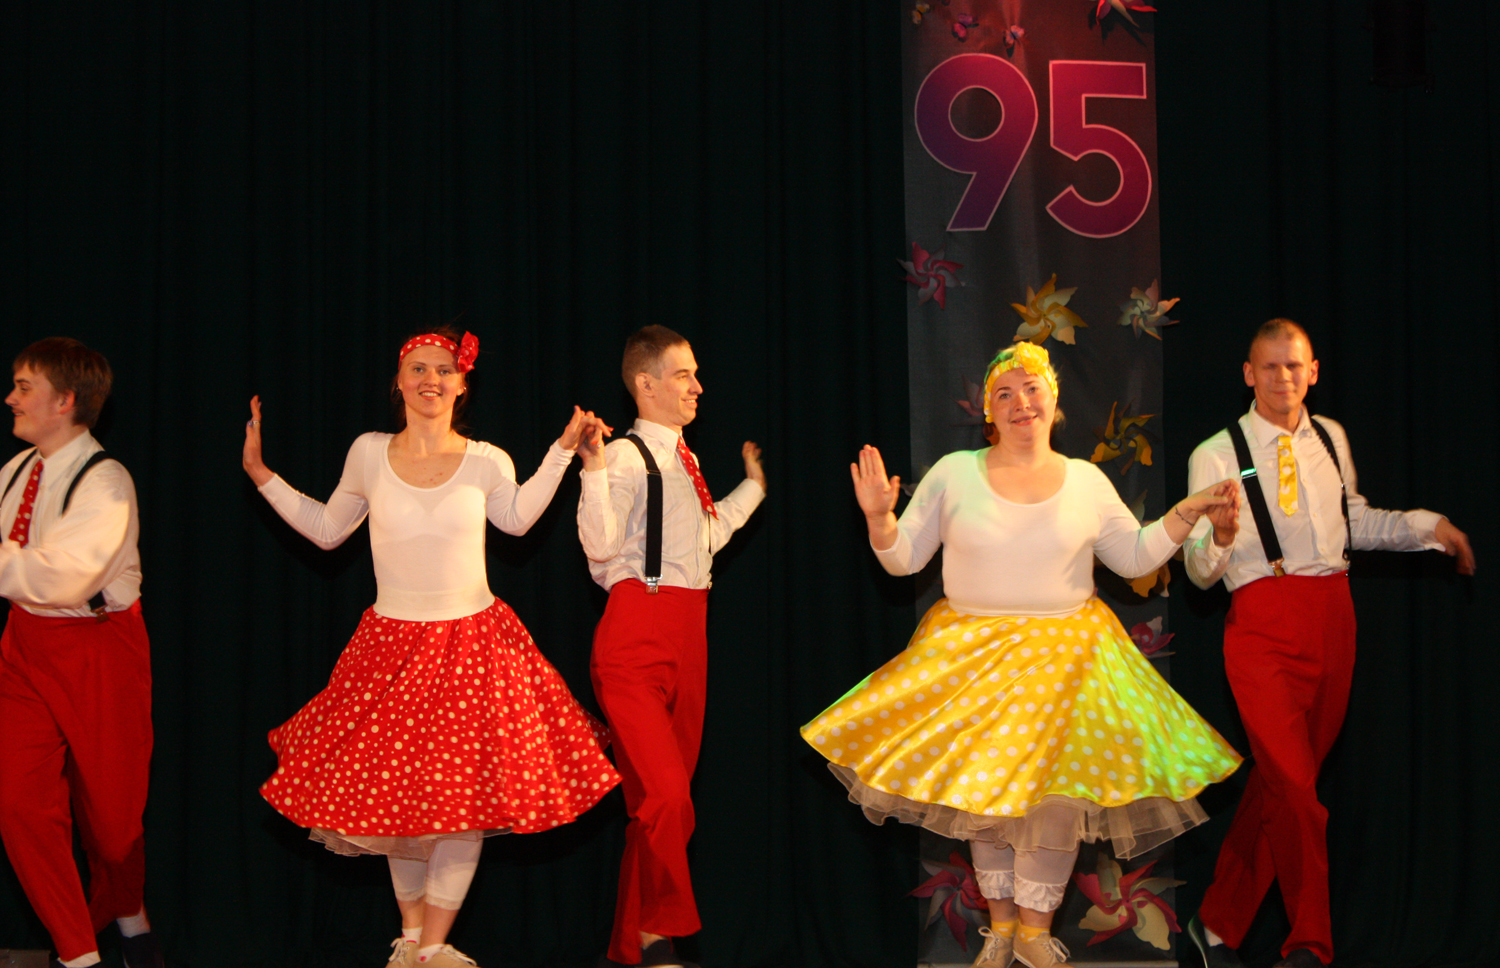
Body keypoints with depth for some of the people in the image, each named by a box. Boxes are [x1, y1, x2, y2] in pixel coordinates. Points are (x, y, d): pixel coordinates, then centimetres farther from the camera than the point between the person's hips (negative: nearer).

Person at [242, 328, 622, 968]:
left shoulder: (486, 462, -3)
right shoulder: (369, 454, -1)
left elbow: (516, 518, 15)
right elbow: (327, 530, 13)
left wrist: (563, 451, 7)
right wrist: (261, 475, 10)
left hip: (473, 643, 0)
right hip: (392, 647, 0)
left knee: (467, 794, -3)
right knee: (395, 794, 5)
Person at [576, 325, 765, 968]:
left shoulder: (681, 458, 20)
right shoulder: (627, 456, -7)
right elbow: (600, 543, -19)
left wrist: (752, 487, 40)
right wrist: (594, 470, -29)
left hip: (687, 634, 9)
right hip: (637, 631, -9)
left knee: (661, 795, 10)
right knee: (666, 795, -18)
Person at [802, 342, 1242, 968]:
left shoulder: (1087, 481, 3)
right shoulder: (953, 473, 0)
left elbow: (1134, 558, 8)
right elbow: (903, 560, 1)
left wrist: (1187, 514, -3)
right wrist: (879, 518, -18)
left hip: (1064, 654, 0)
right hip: (970, 652, 0)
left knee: (1057, 787, -6)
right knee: (982, 787, 4)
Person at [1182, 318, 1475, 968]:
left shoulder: (1331, 440, 13)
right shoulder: (1217, 455, -2)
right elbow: (1199, 571, -6)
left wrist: (1429, 527, 16)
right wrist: (1220, 537, -27)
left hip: (1332, 616, 5)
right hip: (1263, 625, -5)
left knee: (1278, 781, 9)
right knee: (1295, 789, -13)